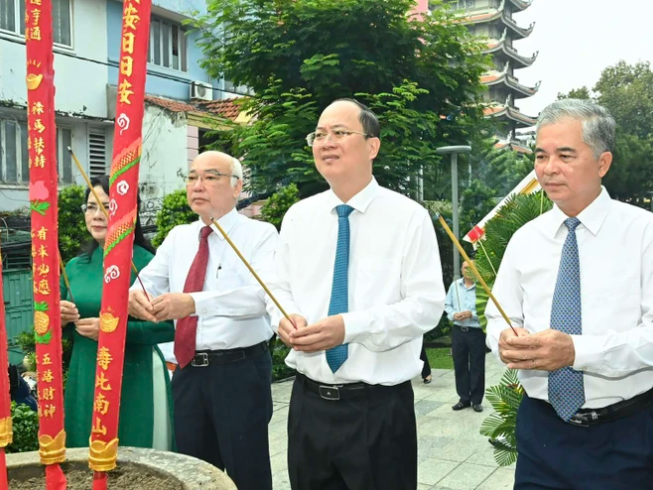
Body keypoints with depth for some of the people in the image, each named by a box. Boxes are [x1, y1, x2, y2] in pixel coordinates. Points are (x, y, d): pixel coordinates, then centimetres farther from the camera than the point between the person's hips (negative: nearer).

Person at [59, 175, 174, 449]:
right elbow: (65, 331, 16)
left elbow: (170, 327, -14)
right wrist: (60, 320, -6)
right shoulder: (74, 267, 6)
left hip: (133, 379, -5)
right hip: (84, 379, 5)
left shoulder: (146, 263, -11)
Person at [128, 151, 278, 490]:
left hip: (240, 371, -5)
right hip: (188, 370, 6)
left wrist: (195, 303, -37)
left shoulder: (260, 234, -9)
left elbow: (262, 293, -25)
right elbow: (149, 282, 3)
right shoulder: (178, 237, 11)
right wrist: (135, 295, -21)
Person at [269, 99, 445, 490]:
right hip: (309, 400, 4)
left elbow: (427, 305, -12)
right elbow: (281, 290, 12)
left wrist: (349, 326, -23)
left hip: (380, 406, -4)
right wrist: (285, 318, -11)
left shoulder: (409, 217, -7)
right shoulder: (298, 216, 7)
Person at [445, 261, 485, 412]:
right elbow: (447, 305, 11)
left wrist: (472, 314, -21)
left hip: (476, 332, -4)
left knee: (477, 366, 5)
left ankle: (476, 400, 18)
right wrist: (453, 314, -8)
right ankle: (464, 398, 23)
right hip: (458, 331, 4)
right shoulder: (455, 285, 6)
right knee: (460, 365, 10)